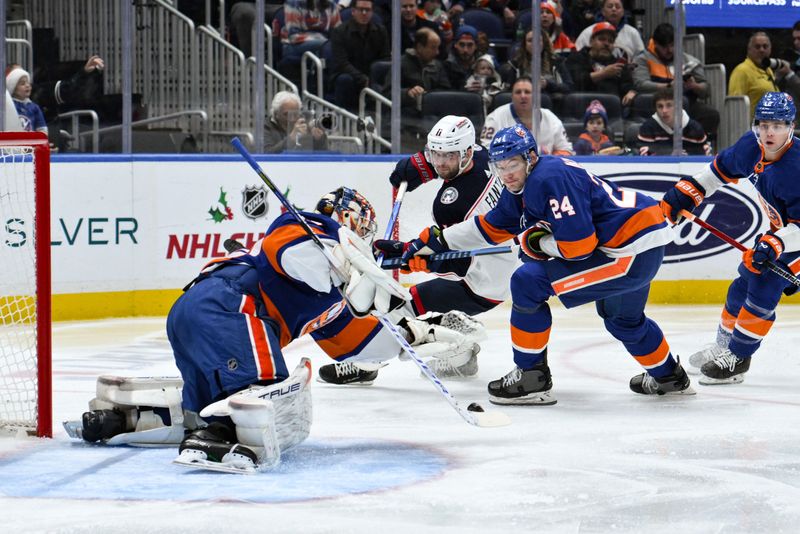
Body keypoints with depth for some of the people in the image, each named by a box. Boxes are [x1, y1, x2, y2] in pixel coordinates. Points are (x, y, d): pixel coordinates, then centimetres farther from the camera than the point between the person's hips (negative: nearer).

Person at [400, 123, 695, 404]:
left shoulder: (550, 179, -21)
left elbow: (579, 245, -24)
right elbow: (489, 227, 22)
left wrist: (536, 242, -8)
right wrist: (432, 240, 20)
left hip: (631, 250, -11)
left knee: (528, 282, -12)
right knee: (623, 318, 37)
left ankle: (531, 379, -4)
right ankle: (668, 376, 58)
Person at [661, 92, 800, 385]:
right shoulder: (752, 146, -13)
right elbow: (721, 169, 6)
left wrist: (774, 245, -44)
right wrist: (685, 192, 2)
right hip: (776, 227, 8)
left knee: (763, 290, -14)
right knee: (743, 284, 17)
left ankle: (735, 360, -1)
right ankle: (724, 346, 36)